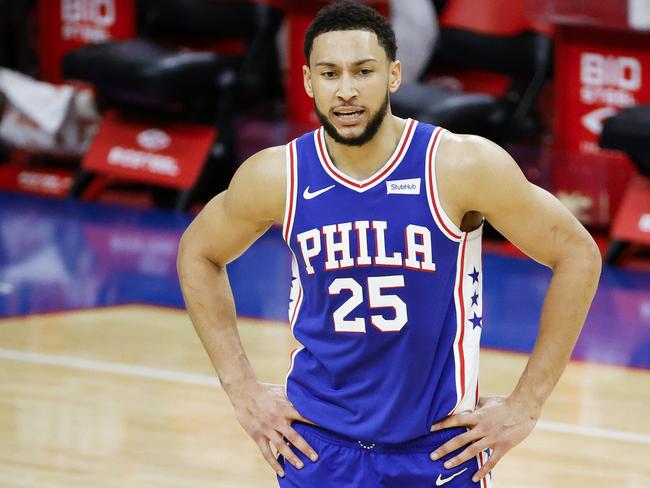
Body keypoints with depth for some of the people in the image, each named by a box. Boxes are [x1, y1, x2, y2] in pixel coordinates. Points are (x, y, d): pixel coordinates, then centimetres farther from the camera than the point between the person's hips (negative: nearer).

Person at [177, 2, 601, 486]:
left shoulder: (460, 166, -15)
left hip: (439, 445, -1)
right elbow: (198, 254, 11)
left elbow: (577, 254, -7)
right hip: (317, 443, 2)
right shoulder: (275, 177, -8)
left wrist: (525, 406, -7)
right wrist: (242, 389, 4)